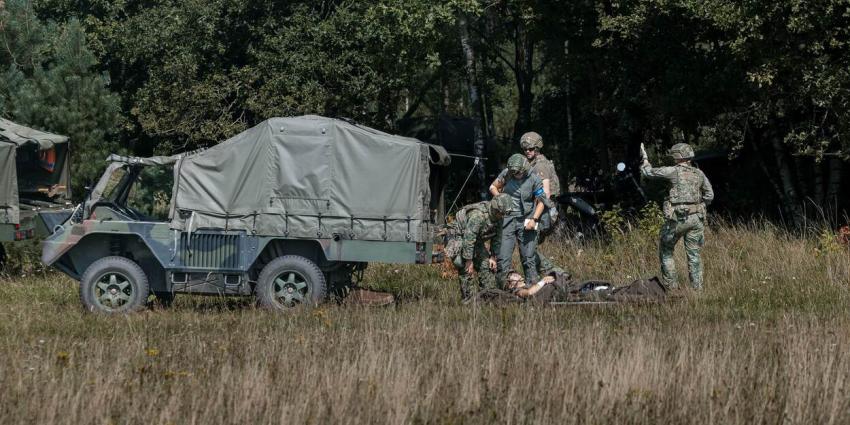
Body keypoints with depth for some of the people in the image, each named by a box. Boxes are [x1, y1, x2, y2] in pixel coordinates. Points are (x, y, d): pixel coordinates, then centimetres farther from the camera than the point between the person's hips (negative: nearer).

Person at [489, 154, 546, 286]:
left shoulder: (534, 179, -8)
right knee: (503, 257, -5)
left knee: (528, 257, 3)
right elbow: (493, 187, 11)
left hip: (526, 221, -1)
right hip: (507, 219, 1)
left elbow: (540, 202, -1)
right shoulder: (506, 174, -4)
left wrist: (534, 219, -13)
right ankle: (504, 286, 0)